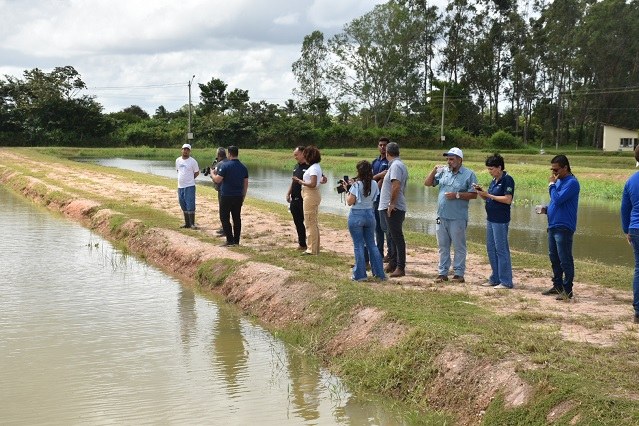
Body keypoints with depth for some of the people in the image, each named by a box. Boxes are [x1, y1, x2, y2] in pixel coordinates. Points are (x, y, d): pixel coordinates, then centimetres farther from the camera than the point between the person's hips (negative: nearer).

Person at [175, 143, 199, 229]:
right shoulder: (178, 160, 9)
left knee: (190, 206, -8)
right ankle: (187, 223, 20)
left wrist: (189, 179, 4)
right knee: (183, 206, 11)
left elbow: (197, 173, 1)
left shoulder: (193, 161, -7)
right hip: (180, 186, 6)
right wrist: (183, 179, 11)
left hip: (189, 186, -6)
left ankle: (192, 224, -3)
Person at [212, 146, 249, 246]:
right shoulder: (243, 167, 7)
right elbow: (246, 184, 10)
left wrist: (213, 173, 8)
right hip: (238, 197, 6)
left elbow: (217, 180, -12)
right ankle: (236, 240, 12)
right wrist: (243, 197, 17)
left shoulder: (225, 165, -12)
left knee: (224, 218, 1)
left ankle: (230, 240, -5)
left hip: (226, 197, -6)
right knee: (237, 218, 10)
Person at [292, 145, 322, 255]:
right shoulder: (316, 167, 12)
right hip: (314, 195, 11)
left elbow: (312, 184, -27)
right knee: (314, 223, 17)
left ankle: (312, 249, 2)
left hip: (311, 196, -11)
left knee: (310, 223, -3)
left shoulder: (313, 168, -18)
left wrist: (300, 181, -17)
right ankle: (315, 248, 25)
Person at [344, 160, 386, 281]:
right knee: (371, 244, 14)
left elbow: (350, 202, -15)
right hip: (370, 214, 5)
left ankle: (360, 274, 5)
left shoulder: (357, 185, -15)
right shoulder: (374, 184, 1)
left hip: (356, 215, -5)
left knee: (358, 245, 2)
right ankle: (379, 272, 15)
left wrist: (347, 190, 0)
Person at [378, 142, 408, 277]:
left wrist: (392, 203, -22)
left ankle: (400, 268, -6)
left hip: (393, 208, -11)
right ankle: (392, 264, 25)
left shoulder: (395, 165, -15)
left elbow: (396, 186, -26)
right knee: (392, 236, 16)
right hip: (391, 207, 11)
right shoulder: (400, 165, 17)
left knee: (397, 237, -8)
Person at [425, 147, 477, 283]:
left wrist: (457, 195, -16)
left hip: (458, 218, -5)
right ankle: (442, 272, 19)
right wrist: (434, 170, -3)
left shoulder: (468, 174, -3)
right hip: (441, 216, 5)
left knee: (459, 247, 3)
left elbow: (473, 194, -6)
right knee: (443, 246, 11)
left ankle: (458, 273, 10)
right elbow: (427, 183, 10)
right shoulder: (443, 171, 9)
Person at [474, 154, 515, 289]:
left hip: (501, 221, -9)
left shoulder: (507, 180, -12)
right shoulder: (494, 181, 14)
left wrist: (488, 195, -16)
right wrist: (482, 193, 0)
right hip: (491, 219, 9)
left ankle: (506, 281, 1)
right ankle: (495, 279, 21)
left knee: (501, 250, -5)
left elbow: (508, 199, -20)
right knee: (491, 249, 13)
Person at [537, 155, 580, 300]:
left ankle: (567, 290, 3)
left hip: (564, 227, -10)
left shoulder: (571, 183, -14)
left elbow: (558, 199, -24)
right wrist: (546, 209, 6)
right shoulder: (559, 181, 14)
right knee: (554, 258, 16)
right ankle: (557, 286, 27)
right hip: (553, 226, 10)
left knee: (565, 260, -4)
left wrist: (551, 184, -11)